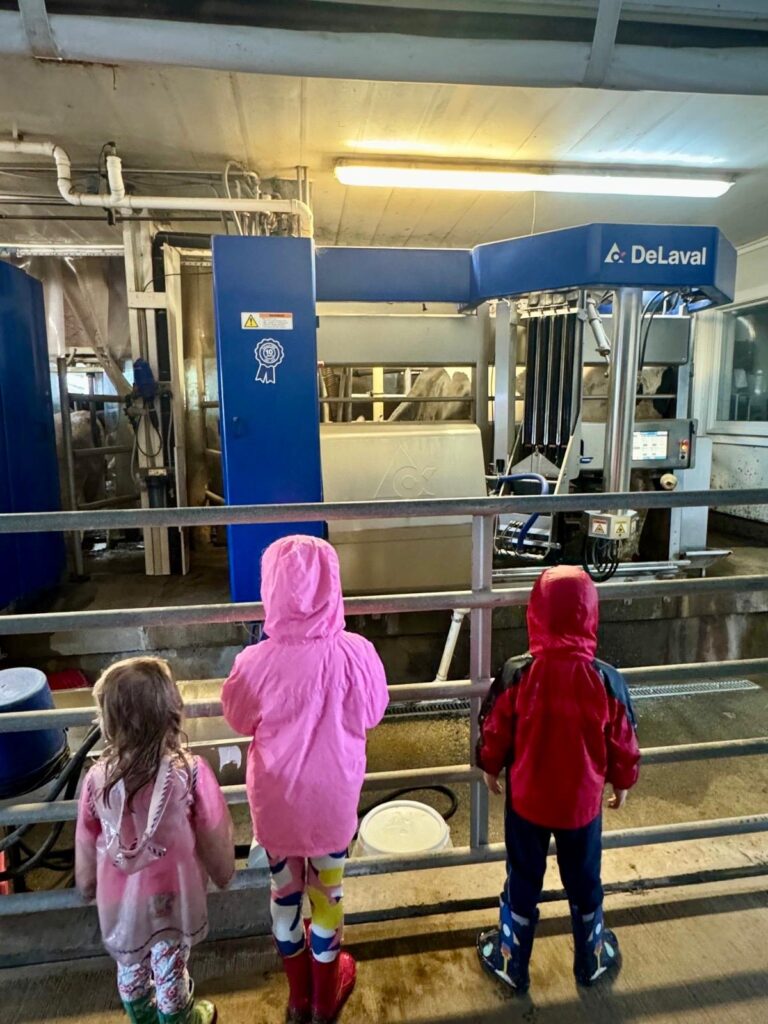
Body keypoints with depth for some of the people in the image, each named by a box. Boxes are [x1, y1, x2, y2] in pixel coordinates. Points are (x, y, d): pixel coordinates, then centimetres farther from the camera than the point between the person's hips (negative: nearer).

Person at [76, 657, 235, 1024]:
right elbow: (214, 839, -14)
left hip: (120, 898, 2)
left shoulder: (97, 778, -21)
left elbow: (86, 847, -5)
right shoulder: (191, 770, -27)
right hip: (172, 896, -2)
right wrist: (224, 873, 7)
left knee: (130, 970, 30)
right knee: (170, 970, 24)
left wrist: (87, 885, 16)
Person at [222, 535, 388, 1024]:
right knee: (328, 890, 22)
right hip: (333, 795, 0)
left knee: (285, 889, 23)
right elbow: (371, 714, -6)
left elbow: (240, 720, -4)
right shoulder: (356, 654, -24)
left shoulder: (256, 662, -25)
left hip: (278, 798, 0)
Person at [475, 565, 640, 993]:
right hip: (583, 802, 1)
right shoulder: (607, 680, -20)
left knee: (523, 880, 19)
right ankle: (591, 959, 47)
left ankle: (511, 962, 38)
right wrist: (623, 782, 13)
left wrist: (491, 768, 10)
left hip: (527, 798, -1)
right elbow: (624, 742, -6)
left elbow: (494, 732, -10)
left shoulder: (516, 675, -23)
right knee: (584, 880, 24)